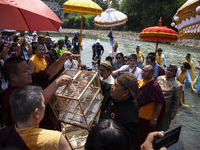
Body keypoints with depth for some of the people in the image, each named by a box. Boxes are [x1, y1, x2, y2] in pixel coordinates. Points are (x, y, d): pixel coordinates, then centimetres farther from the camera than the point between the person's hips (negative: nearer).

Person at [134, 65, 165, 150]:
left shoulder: (154, 86, -21)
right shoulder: (140, 82, 1)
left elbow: (160, 103, -19)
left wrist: (155, 119, -18)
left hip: (147, 119, -6)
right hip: (137, 116, 7)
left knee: (144, 142, 11)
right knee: (136, 137, 22)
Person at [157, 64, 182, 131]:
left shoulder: (177, 85, -12)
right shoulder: (159, 78, -1)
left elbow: (176, 101, -8)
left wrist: (173, 114, -6)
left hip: (166, 110, -4)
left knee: (163, 129, 11)